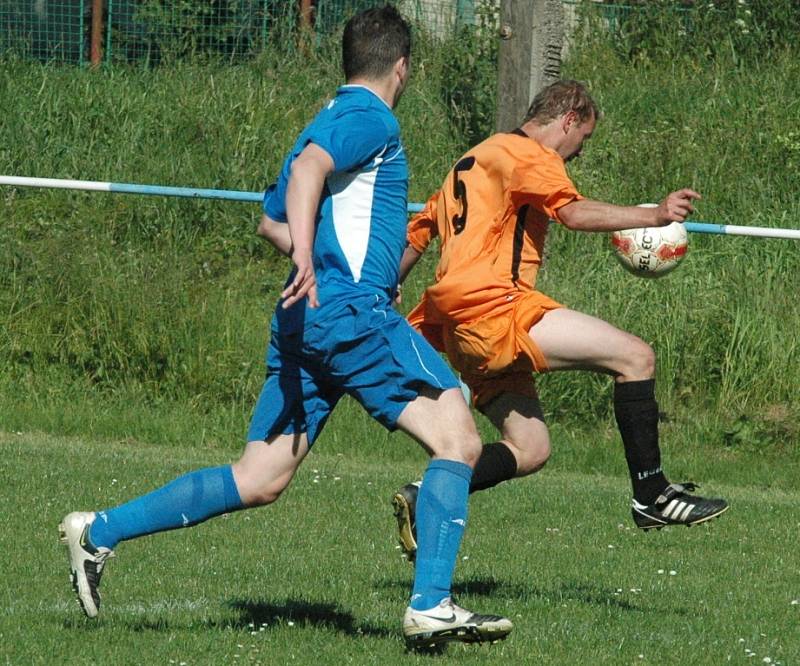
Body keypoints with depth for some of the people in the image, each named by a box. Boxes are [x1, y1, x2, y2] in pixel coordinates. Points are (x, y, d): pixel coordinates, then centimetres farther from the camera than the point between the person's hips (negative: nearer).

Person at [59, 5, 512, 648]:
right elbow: (308, 168, -23)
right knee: (459, 439, -10)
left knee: (258, 482, 9)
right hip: (354, 311, -9)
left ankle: (99, 531, 7)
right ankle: (430, 607, -18)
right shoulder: (373, 120, -4)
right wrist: (309, 255, -36)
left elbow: (271, 221, 32)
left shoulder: (327, 121, 24)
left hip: (303, 322, 9)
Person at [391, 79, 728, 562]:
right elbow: (574, 212, -20)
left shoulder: (475, 160, 29)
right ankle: (651, 494, -13)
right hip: (494, 304, -10)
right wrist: (655, 216, -27)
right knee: (635, 357, -14)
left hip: (462, 326, 10)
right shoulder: (529, 154, -1)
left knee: (530, 450, 10)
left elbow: (416, 235, 32)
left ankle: (423, 501, 0)